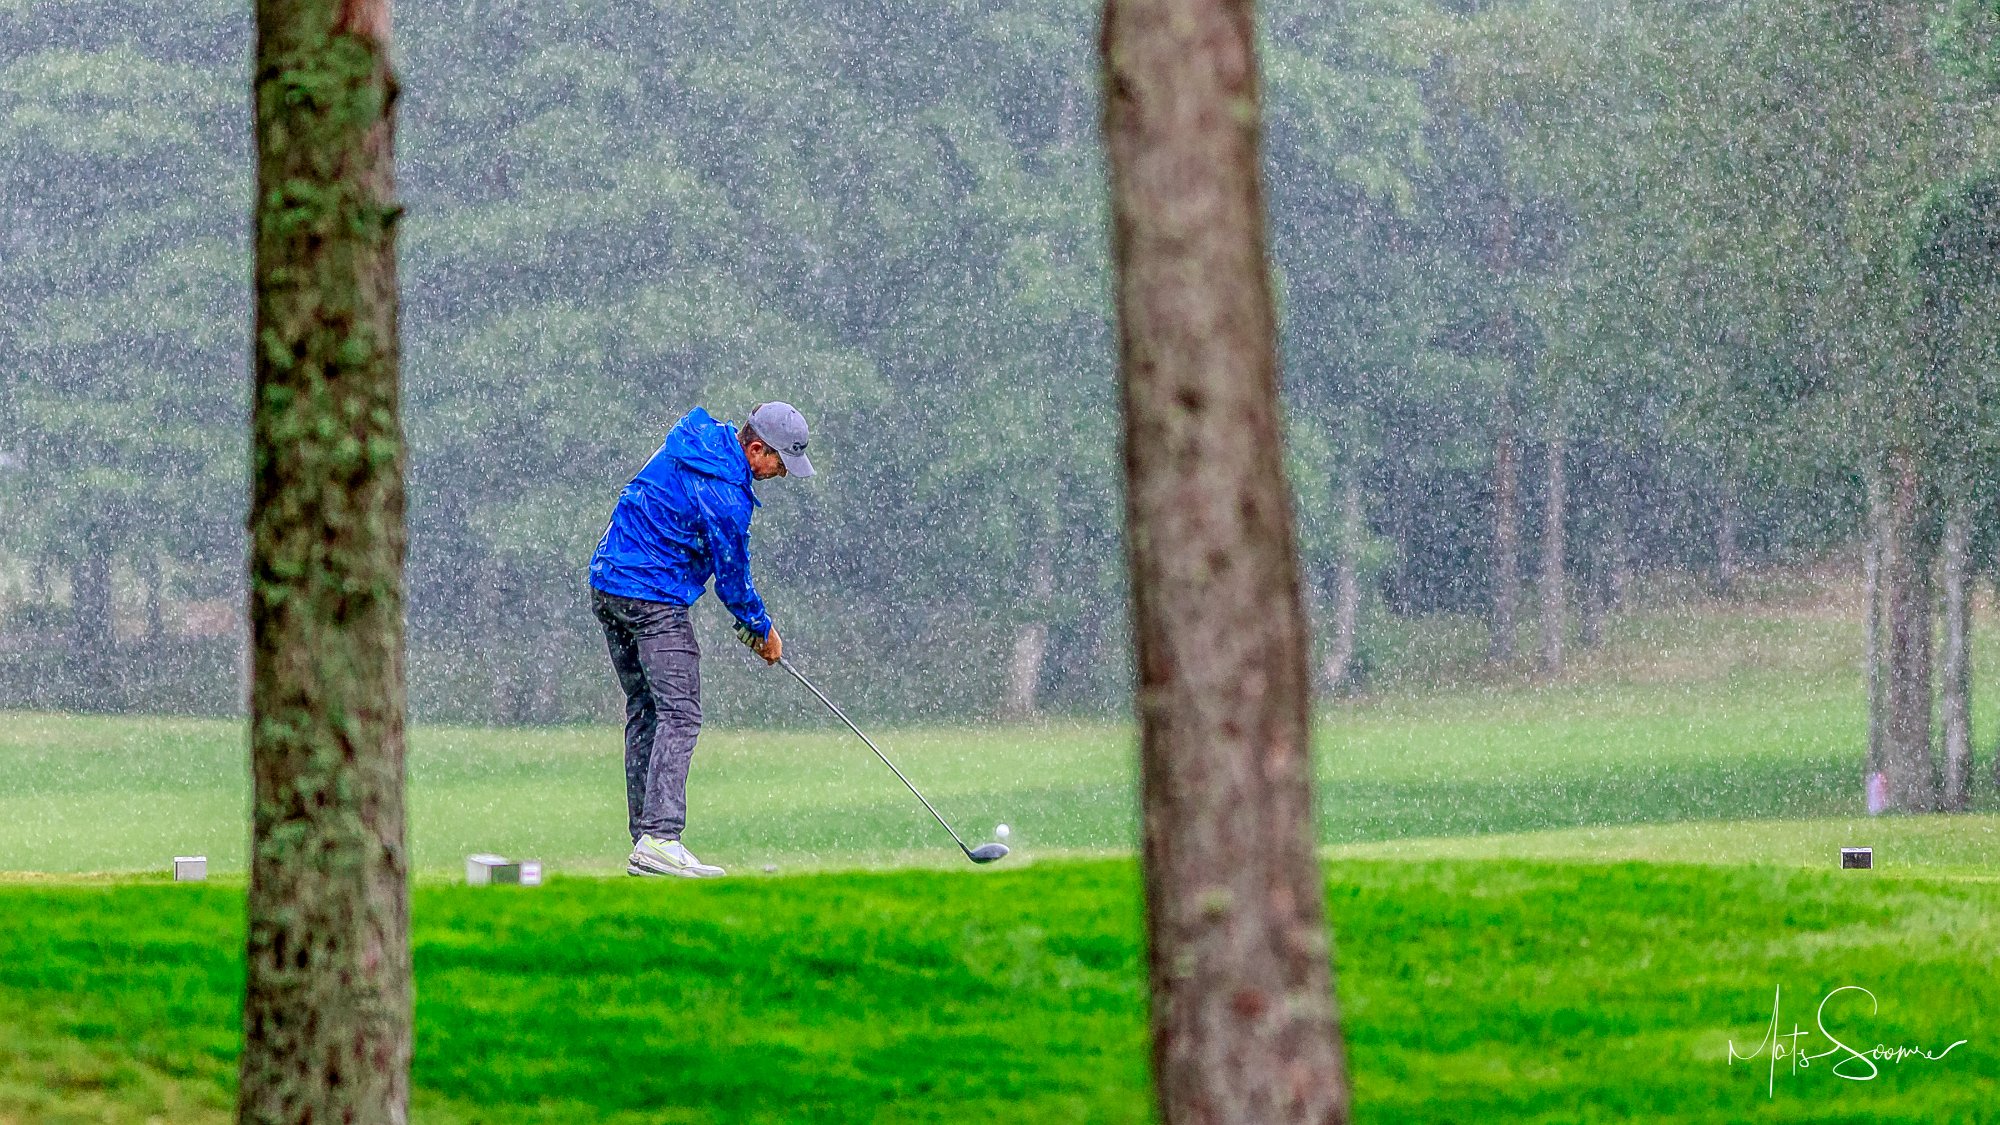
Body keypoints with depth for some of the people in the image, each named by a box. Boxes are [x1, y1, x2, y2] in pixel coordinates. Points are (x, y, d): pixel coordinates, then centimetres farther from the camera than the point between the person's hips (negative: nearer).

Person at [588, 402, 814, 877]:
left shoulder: (693, 440, 10)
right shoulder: (725, 494, -18)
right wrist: (762, 629, 10)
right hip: (655, 600, -10)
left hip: (607, 584, 10)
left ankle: (643, 834, 10)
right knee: (680, 714, -11)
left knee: (644, 711, 12)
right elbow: (732, 578, -7)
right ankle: (659, 838, -21)